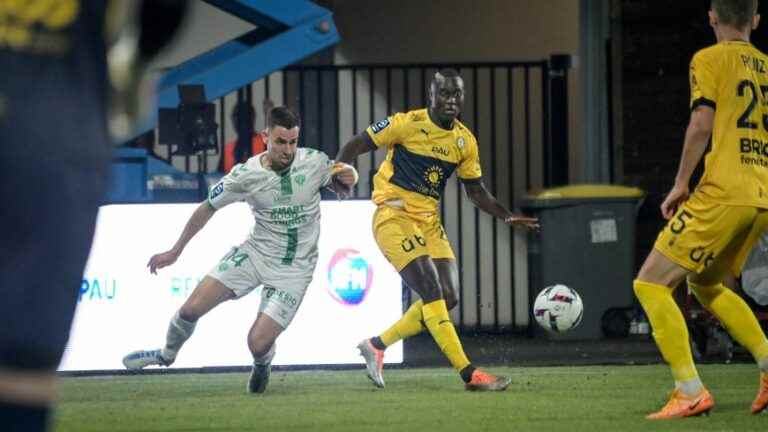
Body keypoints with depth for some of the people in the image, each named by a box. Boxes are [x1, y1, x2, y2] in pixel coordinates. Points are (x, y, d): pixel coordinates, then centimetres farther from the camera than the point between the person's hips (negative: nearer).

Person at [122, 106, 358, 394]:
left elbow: (343, 186, 9)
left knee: (258, 344, -14)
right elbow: (207, 208, 2)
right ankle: (167, 356, 27)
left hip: (294, 269, -1)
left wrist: (348, 176, -18)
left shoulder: (314, 162, -12)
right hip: (256, 252, 1)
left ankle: (262, 365, 26)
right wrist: (175, 252, 9)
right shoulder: (245, 175, -12)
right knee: (192, 308, -7)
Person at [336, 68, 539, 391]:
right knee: (433, 294, -17)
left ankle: (376, 346, 17)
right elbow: (355, 146, -6)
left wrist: (507, 217, 2)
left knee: (448, 299, 2)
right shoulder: (406, 124, -12)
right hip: (394, 217, -7)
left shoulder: (465, 141, 5)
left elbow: (476, 191, 15)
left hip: (429, 222, 7)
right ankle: (469, 374, -18)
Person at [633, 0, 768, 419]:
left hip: (723, 194, -7)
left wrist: (681, 184, -7)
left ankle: (691, 393, -13)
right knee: (706, 283, 27)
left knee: (651, 283, -3)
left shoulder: (709, 59, -2)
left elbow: (702, 123, -12)